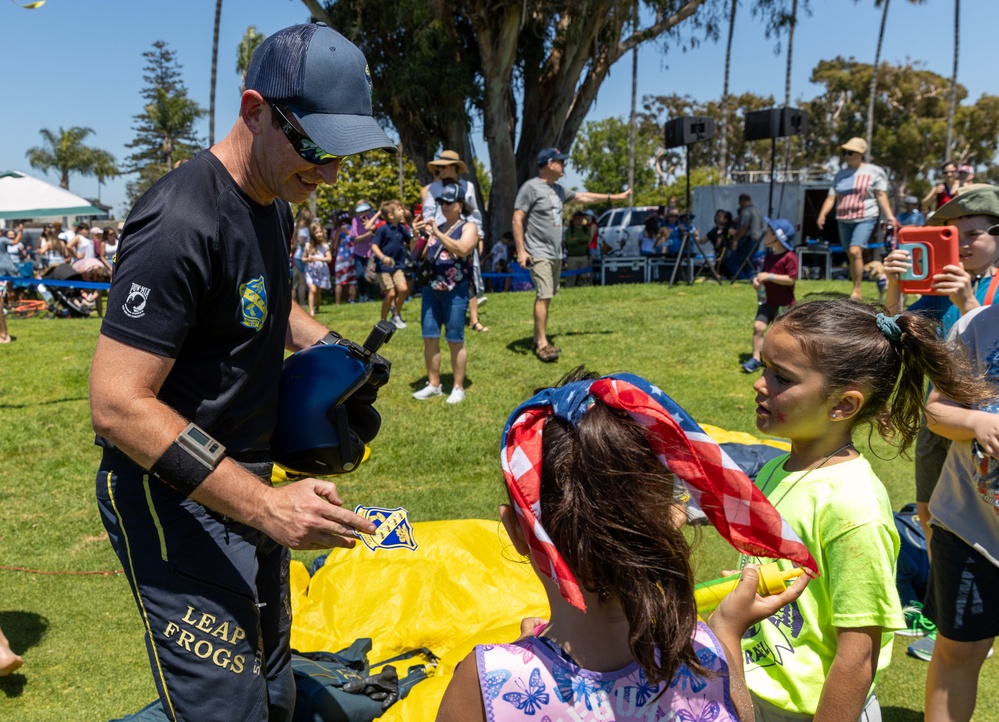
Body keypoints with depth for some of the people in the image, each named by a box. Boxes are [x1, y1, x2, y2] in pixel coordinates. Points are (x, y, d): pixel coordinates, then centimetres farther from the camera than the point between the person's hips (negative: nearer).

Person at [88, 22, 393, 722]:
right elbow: (117, 405, -27)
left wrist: (329, 348, 5)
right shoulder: (182, 223, -25)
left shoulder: (275, 203, 6)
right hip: (176, 503, -9)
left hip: (245, 485, 10)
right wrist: (264, 505, -29)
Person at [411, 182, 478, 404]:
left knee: (455, 340, -2)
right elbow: (421, 257, 17)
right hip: (430, 289, 6)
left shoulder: (468, 227, 1)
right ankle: (433, 384, 12)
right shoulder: (436, 229, 18)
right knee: (429, 338, 4)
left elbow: (463, 250, -18)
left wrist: (437, 233, -20)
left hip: (455, 292, -6)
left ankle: (458, 388, 5)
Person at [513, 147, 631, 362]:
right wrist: (521, 251, -18)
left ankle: (538, 339, 16)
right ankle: (541, 344, -9)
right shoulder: (531, 187, -9)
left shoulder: (558, 189, 17)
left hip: (555, 254, 8)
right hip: (539, 254, -8)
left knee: (547, 296, 9)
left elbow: (582, 197, 29)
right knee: (544, 296, -13)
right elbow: (517, 219, -12)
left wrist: (614, 197, 32)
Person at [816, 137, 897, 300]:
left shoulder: (873, 172, 1)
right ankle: (856, 290, 17)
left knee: (855, 251, -21)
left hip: (865, 219, -5)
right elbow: (831, 197, 9)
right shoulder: (840, 174, 13)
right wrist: (822, 214, -6)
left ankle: (857, 289, -13)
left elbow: (881, 196, -1)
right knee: (851, 255, 7)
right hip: (844, 220, 5)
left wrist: (889, 216, -10)